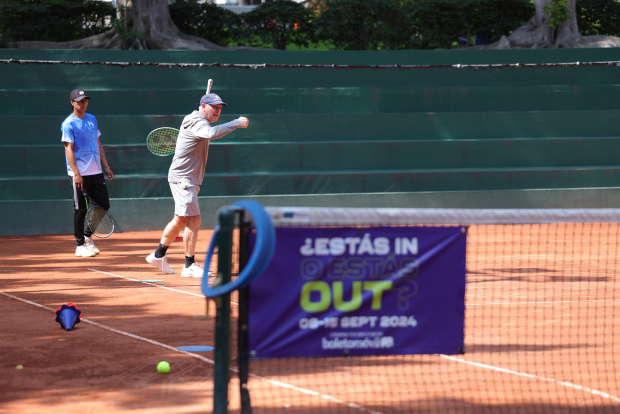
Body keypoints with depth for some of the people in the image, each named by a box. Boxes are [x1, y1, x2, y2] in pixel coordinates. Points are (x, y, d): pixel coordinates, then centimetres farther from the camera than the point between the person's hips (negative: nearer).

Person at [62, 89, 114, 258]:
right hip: (80, 174, -7)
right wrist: (76, 173, -19)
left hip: (96, 172, 7)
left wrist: (106, 166, 14)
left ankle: (87, 235, 23)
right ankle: (80, 245, 5)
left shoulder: (92, 119, 14)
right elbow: (69, 149, -12)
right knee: (80, 209, -3)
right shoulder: (69, 124, -7)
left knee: (104, 205, 6)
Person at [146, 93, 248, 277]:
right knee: (193, 219, -14)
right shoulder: (197, 123, -18)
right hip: (183, 179, -11)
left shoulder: (198, 122, 15)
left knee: (180, 220, 20)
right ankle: (189, 266, -14)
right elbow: (212, 133, -40)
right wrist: (237, 123, -37)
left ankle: (158, 255, 32)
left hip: (190, 180, 11)